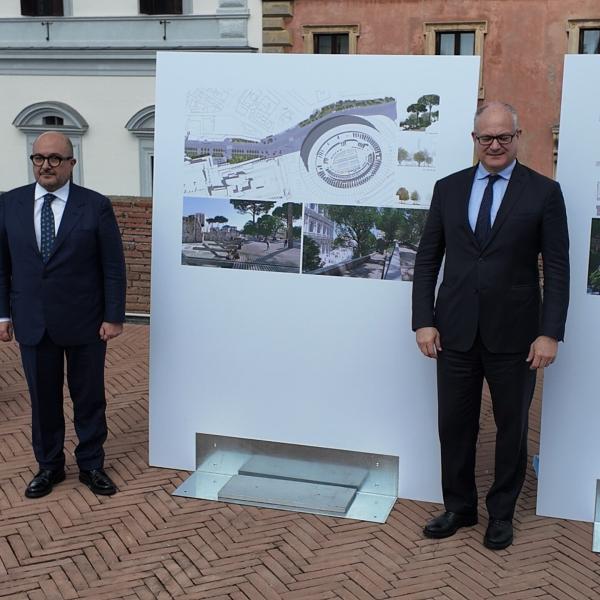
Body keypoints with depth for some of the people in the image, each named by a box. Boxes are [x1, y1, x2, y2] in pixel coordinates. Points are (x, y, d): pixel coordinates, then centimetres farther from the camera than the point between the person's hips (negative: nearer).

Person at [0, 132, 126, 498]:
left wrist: (114, 317, -8)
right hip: (33, 324, 2)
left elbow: (113, 267, -5)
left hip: (85, 324, -2)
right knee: (43, 399, 12)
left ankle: (91, 465, 26)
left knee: (89, 398, 10)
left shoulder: (96, 206, -6)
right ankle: (49, 465, 29)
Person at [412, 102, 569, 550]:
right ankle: (459, 508, 29)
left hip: (514, 335, -2)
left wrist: (550, 333, -10)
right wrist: (424, 320, 0)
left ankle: (502, 514, 29)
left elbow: (557, 269, -4)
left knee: (512, 429, 11)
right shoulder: (448, 188, 6)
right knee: (454, 426, 10)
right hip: (456, 332, 2)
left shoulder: (544, 192, -2)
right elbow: (428, 259, 7)